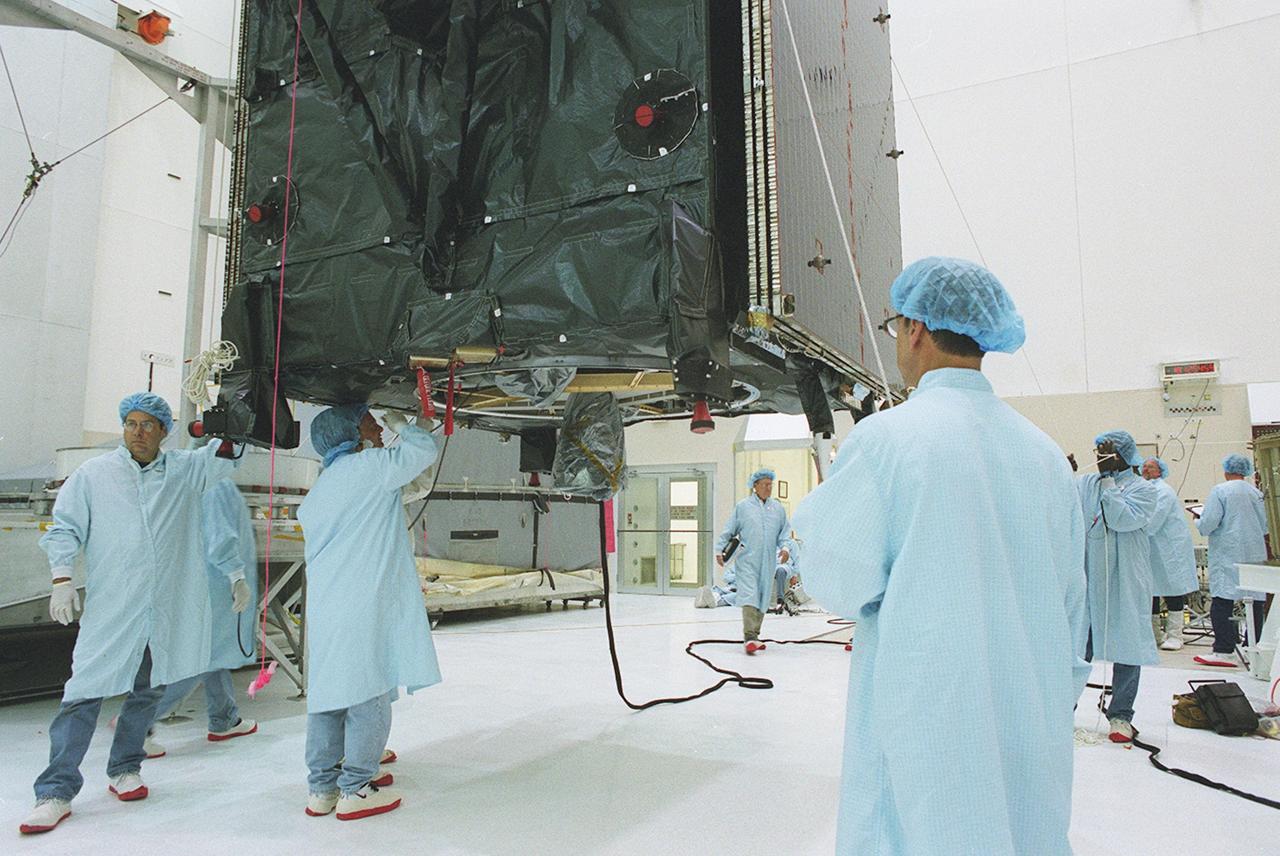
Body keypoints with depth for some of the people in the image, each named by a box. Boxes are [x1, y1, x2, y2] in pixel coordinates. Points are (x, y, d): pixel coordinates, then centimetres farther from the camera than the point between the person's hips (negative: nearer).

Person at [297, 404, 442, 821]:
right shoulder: (370, 466, -7)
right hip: (364, 603, -8)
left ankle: (321, 787, 19)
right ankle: (355, 790, 5)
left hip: (324, 604, 8)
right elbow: (424, 449, -2)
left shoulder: (320, 486, 19)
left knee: (329, 690, 12)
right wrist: (399, 423, 15)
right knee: (369, 693, -1)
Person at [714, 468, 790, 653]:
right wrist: (720, 550, 0)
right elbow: (728, 531, 5)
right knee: (749, 596, -13)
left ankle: (753, 636, 20)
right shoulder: (742, 506, 1)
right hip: (747, 560, -4)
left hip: (768, 562, 4)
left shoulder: (778, 508, 11)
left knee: (763, 599, 9)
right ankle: (749, 637, -16)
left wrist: (784, 547, -3)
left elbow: (784, 532, 15)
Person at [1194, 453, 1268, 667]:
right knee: (1254, 602, 10)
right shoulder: (1257, 493, 9)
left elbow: (1208, 524, -12)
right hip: (1255, 554, 6)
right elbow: (1264, 526, 17)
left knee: (1222, 602, -7)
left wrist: (1199, 522, 8)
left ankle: (1224, 652, -10)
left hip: (1228, 555, -6)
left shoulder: (1220, 491, -8)